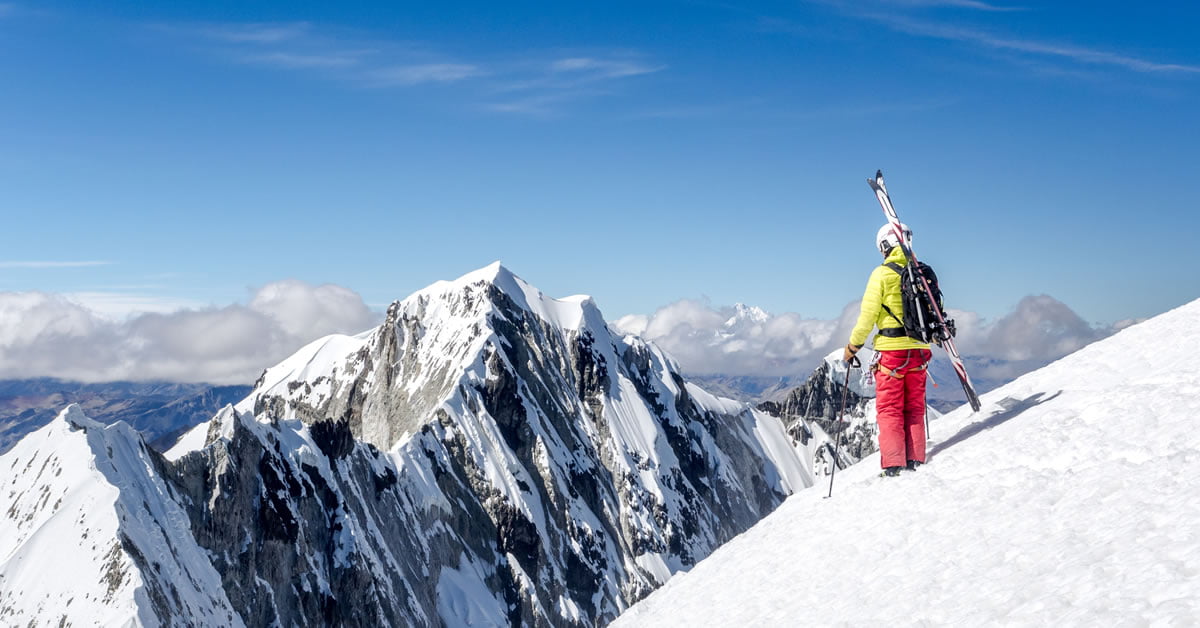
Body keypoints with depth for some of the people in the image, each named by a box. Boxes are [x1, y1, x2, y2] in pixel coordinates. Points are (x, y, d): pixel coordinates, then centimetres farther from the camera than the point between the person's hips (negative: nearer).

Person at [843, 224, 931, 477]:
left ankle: (893, 465, -3)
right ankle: (915, 461, 10)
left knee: (889, 409, 2)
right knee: (914, 408, 13)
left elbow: (868, 314, -9)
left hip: (891, 349, -4)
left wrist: (853, 346, 1)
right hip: (919, 350, 4)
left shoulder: (882, 273, -8)